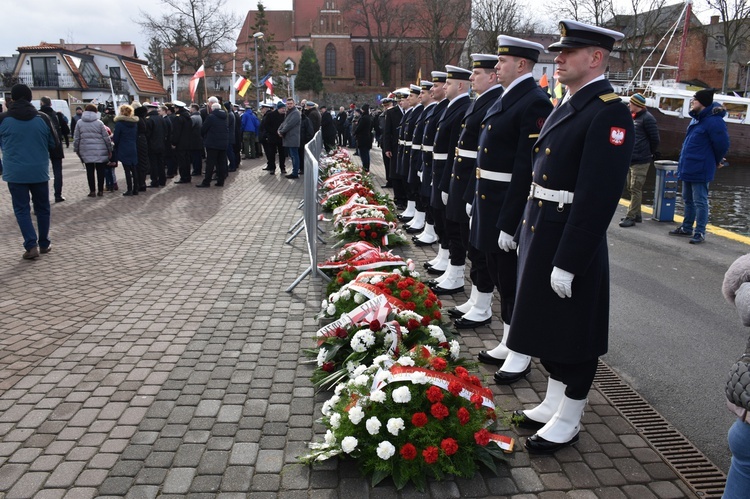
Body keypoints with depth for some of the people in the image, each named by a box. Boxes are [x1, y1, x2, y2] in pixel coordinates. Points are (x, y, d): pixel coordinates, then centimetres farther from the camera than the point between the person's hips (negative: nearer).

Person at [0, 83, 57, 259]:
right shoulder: (42, 118, -4)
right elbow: (54, 143, 5)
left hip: (15, 173, -1)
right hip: (39, 172, 1)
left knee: (21, 209, 5)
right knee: (42, 208, 14)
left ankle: (31, 245, -6)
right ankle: (44, 243, 20)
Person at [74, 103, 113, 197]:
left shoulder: (79, 123, 4)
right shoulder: (99, 123, -2)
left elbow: (76, 138, 5)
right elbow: (106, 137, -2)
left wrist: (76, 149, 14)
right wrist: (110, 150, 6)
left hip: (86, 151, 1)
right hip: (100, 151, -1)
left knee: (90, 171, 7)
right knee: (100, 171, 6)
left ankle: (92, 191, 7)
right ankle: (100, 190, 10)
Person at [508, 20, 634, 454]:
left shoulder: (609, 112, -17)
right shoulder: (568, 104, 12)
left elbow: (598, 198, -23)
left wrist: (567, 263, -22)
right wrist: (525, 232, 15)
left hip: (572, 243, -9)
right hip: (541, 234, 9)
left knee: (573, 335, 6)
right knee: (547, 325, 19)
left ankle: (568, 422, 25)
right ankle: (554, 403, 38)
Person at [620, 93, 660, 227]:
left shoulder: (647, 118, -12)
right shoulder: (632, 117, 15)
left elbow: (655, 138, -11)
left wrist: (652, 153, 1)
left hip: (640, 161, -9)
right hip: (630, 159, 9)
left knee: (636, 189, -7)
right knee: (631, 188, 14)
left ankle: (631, 217, -5)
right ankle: (637, 214, 24)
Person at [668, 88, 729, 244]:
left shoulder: (714, 121, -17)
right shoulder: (696, 119, 11)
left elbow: (722, 145, -12)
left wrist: (716, 162, 3)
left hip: (700, 170, -9)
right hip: (688, 168, 9)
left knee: (700, 201, -2)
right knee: (687, 200, 18)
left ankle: (700, 232, 7)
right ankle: (686, 228, 30)